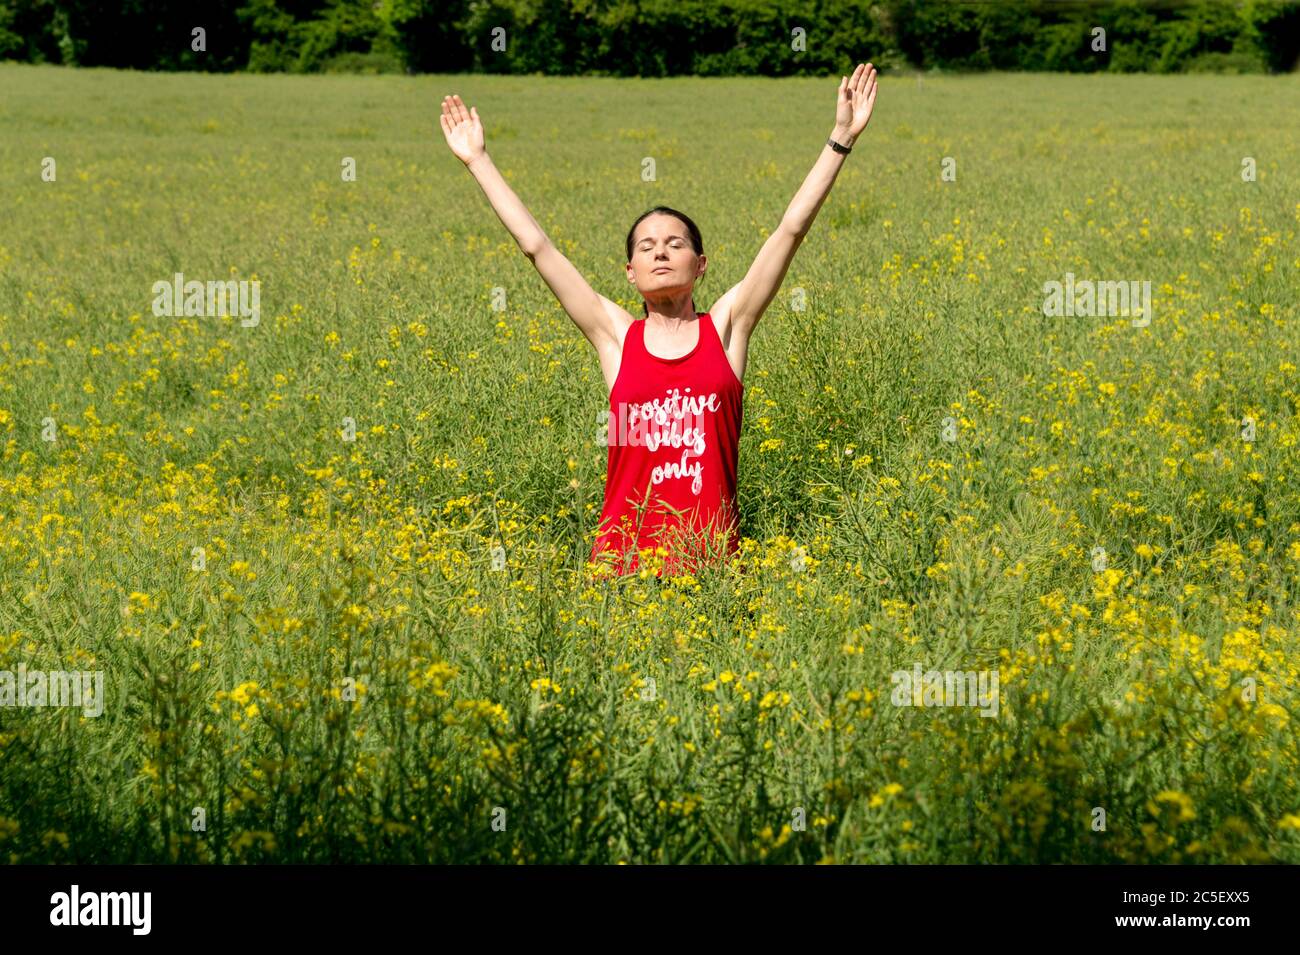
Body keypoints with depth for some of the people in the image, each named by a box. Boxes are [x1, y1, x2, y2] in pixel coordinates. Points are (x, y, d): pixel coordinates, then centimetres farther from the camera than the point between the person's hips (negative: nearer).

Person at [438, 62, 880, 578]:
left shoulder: (726, 327, 7)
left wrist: (841, 138, 5)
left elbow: (792, 228, 6)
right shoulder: (616, 336, 7)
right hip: (623, 552, 0)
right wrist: (478, 160, 13)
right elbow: (535, 245, 10)